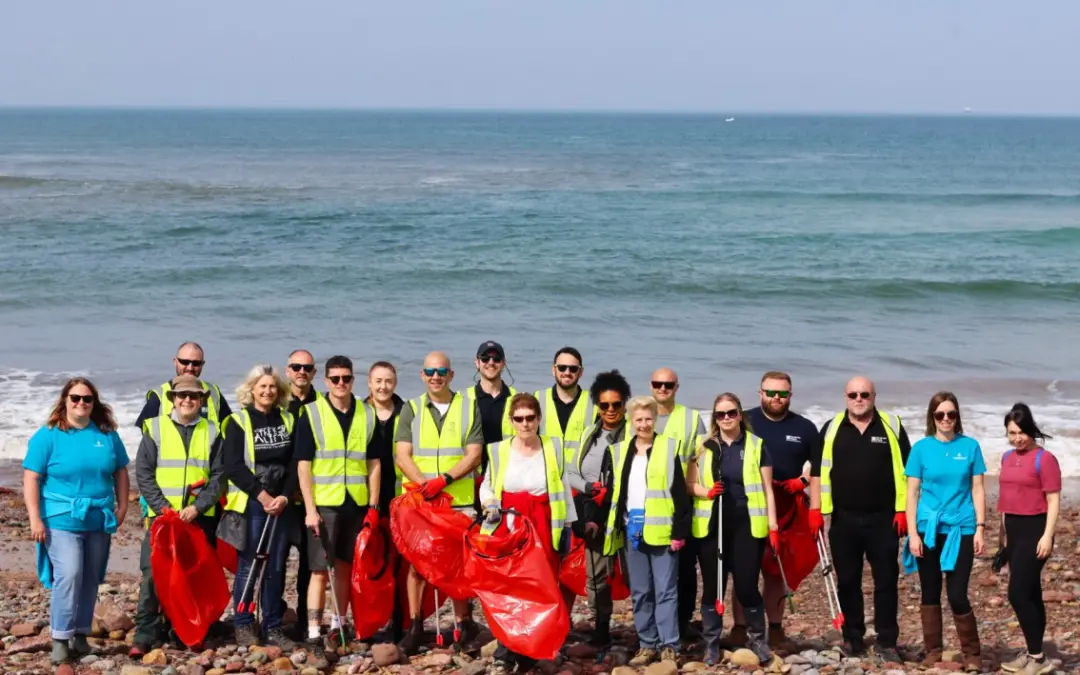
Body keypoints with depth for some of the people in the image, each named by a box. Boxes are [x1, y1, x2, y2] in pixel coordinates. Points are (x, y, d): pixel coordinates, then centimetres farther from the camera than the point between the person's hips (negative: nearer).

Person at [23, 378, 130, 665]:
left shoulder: (107, 435, 8)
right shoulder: (47, 436, -4)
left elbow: (120, 472, 17)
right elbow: (31, 479, -6)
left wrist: (122, 506, 8)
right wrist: (35, 518, -12)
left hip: (99, 522, 5)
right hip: (61, 521, -5)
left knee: (90, 580, 9)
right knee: (69, 576, -17)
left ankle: (81, 634, 20)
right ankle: (60, 638, -10)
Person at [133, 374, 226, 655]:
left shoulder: (212, 432, 7)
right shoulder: (155, 429, 3)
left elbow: (218, 475, 2)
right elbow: (143, 473, -1)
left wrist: (198, 506, -12)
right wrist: (162, 507, -11)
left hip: (200, 517, 2)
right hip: (162, 515, -2)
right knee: (153, 575, -8)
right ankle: (145, 635, -5)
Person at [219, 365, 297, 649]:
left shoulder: (287, 420, 11)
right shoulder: (238, 422, -1)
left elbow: (295, 463, 7)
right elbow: (233, 466, -7)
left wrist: (285, 496, -6)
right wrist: (261, 494, -13)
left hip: (280, 504, 3)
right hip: (250, 504, -3)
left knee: (276, 567, 5)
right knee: (248, 566, -2)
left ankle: (273, 627, 11)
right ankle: (243, 625, 8)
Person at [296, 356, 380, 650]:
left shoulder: (367, 415, 8)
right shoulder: (311, 414, -1)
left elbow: (374, 465, 10)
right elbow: (303, 465, -4)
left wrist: (373, 506, 3)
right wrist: (310, 509, -10)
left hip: (357, 504, 3)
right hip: (323, 504, -3)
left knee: (346, 567, 9)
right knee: (320, 569, -5)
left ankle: (338, 625, 21)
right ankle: (314, 633, -5)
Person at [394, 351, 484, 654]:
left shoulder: (469, 408, 7)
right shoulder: (411, 409, 9)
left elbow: (474, 455, -1)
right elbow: (403, 456, 1)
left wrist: (444, 479, -15)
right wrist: (424, 484, -17)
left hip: (460, 500, -1)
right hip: (418, 500, 1)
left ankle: (463, 623, 9)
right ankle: (415, 626, 3)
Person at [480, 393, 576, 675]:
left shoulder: (554, 448, 6)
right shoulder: (498, 450, 5)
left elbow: (564, 490, 11)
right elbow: (486, 485, 14)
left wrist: (568, 526, 9)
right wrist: (490, 505, -7)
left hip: (543, 530, 1)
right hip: (508, 529, -1)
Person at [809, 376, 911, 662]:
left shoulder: (892, 427, 3)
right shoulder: (831, 429, 5)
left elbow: (906, 471, 3)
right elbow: (818, 471, 6)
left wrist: (903, 510, -3)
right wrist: (816, 510, -2)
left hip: (883, 519, -1)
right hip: (843, 520, 1)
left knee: (886, 581, 1)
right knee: (847, 581, 7)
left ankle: (887, 642, 7)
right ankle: (853, 638, 17)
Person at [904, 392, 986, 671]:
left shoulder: (970, 446, 1)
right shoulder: (921, 448, 1)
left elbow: (978, 490, 4)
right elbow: (912, 493, 2)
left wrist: (980, 528, -2)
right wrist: (912, 533, -4)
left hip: (961, 530, -1)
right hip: (928, 530, 1)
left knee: (957, 596, -6)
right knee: (931, 593, 8)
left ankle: (971, 654, 7)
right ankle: (933, 652, 18)